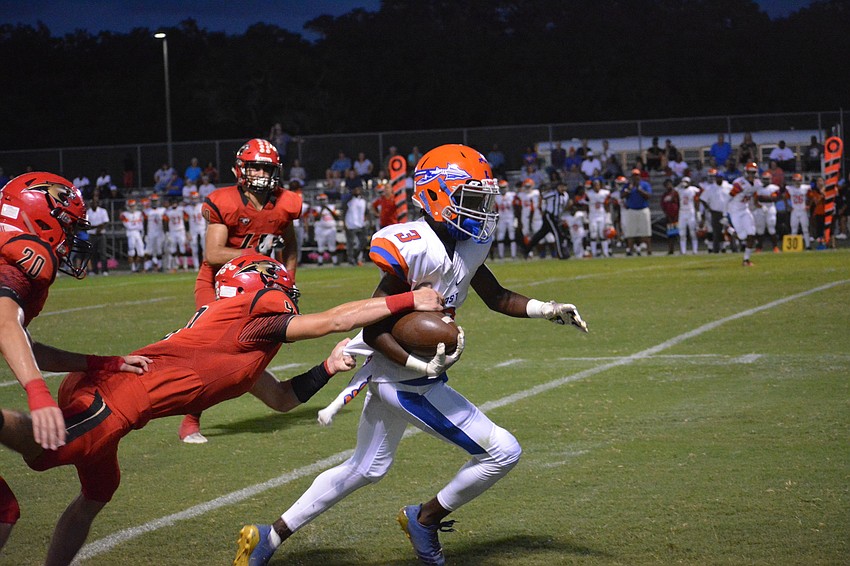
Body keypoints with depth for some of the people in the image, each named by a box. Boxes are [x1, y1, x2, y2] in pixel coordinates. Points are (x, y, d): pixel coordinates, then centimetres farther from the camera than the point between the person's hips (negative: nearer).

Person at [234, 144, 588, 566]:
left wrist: (546, 309, 5)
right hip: (405, 380, -10)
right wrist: (419, 366, -32)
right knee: (503, 452, -7)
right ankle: (425, 518, 12)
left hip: (394, 374, 10)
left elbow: (495, 297, 18)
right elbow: (372, 329, -22)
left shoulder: (469, 244, 2)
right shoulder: (415, 249, -24)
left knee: (365, 469, 24)